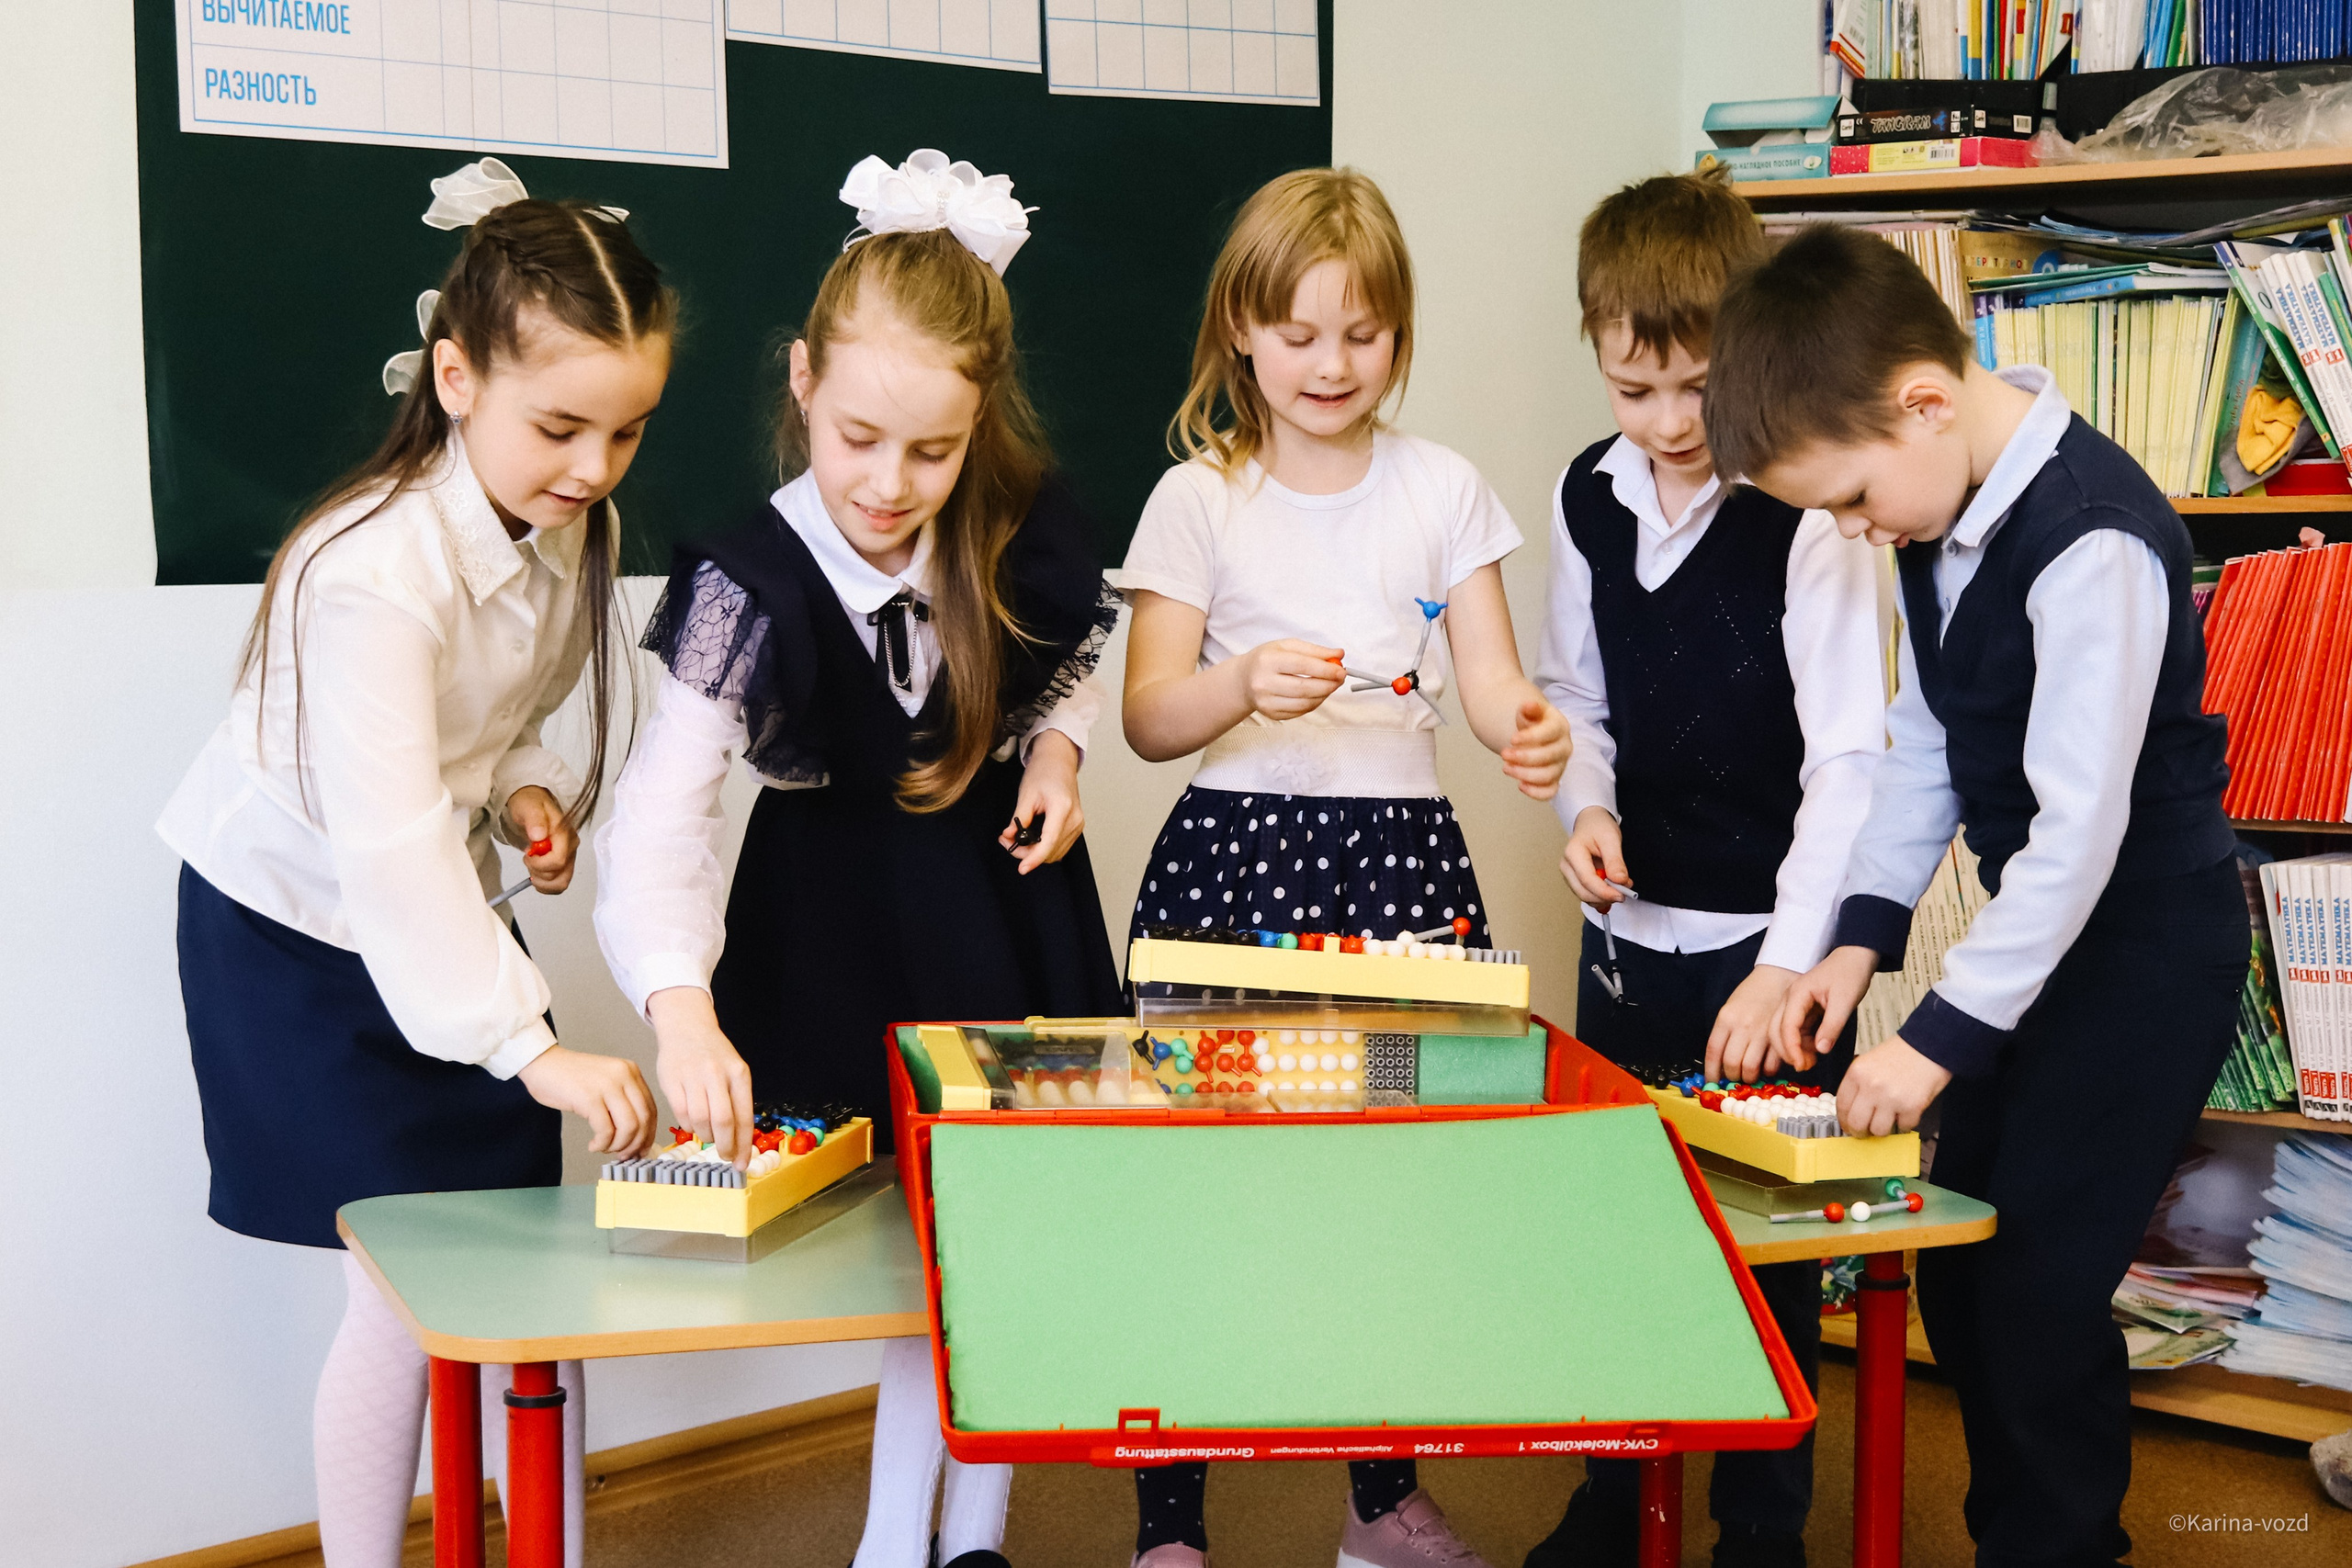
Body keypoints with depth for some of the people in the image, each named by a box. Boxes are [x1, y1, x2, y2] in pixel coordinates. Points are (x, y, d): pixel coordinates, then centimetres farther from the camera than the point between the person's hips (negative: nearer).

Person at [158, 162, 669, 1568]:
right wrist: (530, 1048, -40)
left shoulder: (574, 523, -6)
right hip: (300, 937, -7)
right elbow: (387, 842, -37)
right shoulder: (376, 571, -31)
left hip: (447, 914, 7)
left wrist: (523, 781, -9)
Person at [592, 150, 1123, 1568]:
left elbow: (1077, 653, 12)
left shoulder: (1025, 534, -14)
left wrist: (1058, 746, -9)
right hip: (838, 927, -3)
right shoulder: (758, 587, -24)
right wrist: (682, 1010, -47)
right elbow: (662, 805, -33)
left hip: (1005, 890, 3)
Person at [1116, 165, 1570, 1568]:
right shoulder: (1200, 497, 3)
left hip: (1403, 856, 2)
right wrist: (1244, 685, -22)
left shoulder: (1444, 488, 8)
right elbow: (1149, 719, -1)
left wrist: (1530, 732, -20)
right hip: (1238, 855, -2)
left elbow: (1493, 681, 3)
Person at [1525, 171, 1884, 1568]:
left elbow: (1849, 758, -17)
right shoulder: (1591, 498, 2)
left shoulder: (1805, 514, -16)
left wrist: (1788, 964, -23)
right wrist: (1590, 807, -5)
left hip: (1764, 939, -5)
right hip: (1632, 923, 6)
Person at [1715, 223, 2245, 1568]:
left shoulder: (2091, 538, -26)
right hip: (2035, 934, 9)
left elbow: (2078, 826, -28)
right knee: (1957, 1279, 12)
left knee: (2037, 1298, -6)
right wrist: (1863, 940, 2)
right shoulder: (1940, 520, 3)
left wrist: (1943, 1036, -26)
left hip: (2149, 942, -9)